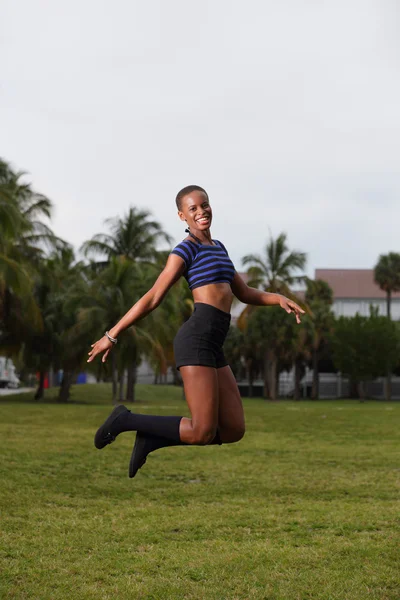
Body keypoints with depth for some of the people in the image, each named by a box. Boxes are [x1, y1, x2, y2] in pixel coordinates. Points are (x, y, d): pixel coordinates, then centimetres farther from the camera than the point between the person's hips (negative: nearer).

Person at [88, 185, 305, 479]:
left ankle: (151, 439, 9)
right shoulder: (185, 250, 0)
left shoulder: (218, 247, 25)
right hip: (196, 339, -8)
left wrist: (279, 298, 9)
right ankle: (126, 420, 1)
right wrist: (112, 336, -4)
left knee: (234, 431, 3)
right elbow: (152, 299, -2)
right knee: (202, 433, -13)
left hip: (214, 347, 8)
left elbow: (244, 293, 27)